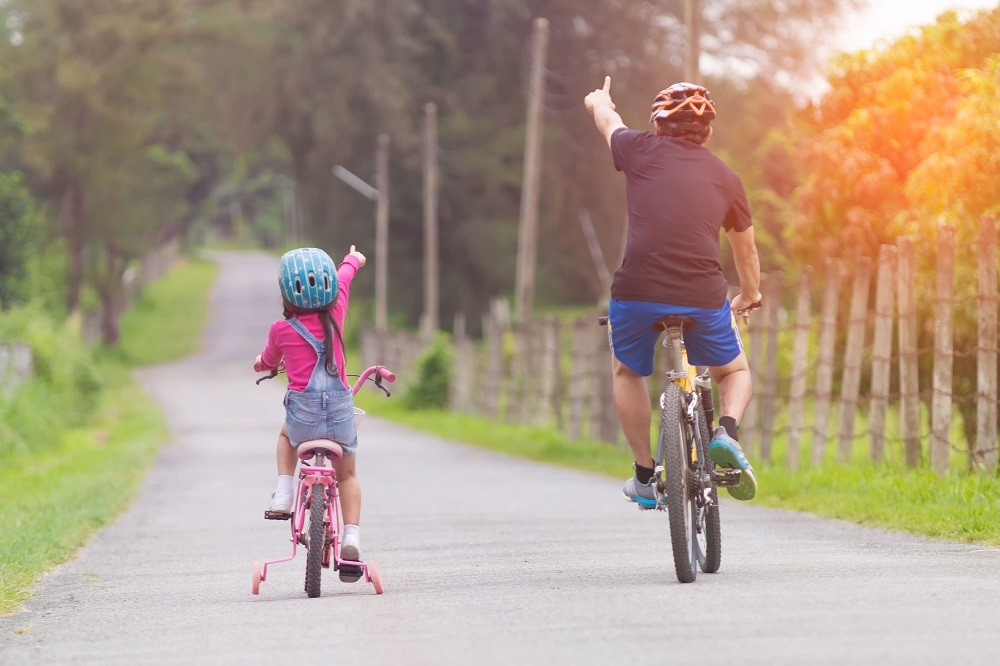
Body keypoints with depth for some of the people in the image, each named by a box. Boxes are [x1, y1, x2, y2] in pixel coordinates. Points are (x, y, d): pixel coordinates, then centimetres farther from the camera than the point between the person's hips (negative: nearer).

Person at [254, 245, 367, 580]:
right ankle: (351, 538, 6)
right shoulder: (335, 312, -3)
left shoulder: (281, 329, -6)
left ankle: (283, 495, 20)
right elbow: (345, 275, 19)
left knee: (287, 434, 36)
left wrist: (262, 362, 42)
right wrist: (353, 258, 41)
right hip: (341, 413, 1)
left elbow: (269, 360, 18)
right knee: (347, 476, 22)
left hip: (303, 418, -1)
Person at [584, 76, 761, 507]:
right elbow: (746, 249, 27)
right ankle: (727, 432, -3)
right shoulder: (726, 178, 12)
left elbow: (607, 119, 31)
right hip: (703, 301, 1)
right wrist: (750, 295, 47)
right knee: (735, 372, 27)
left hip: (636, 294, -1)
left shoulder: (642, 150, 6)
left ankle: (645, 477, 24)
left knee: (626, 371, 29)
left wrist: (599, 100, 55)